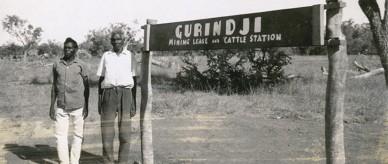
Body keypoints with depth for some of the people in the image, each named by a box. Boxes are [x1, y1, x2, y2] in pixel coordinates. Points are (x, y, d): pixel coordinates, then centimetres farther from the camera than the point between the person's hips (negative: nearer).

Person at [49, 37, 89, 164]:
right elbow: (54, 86, 11)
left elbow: (86, 86, 4)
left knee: (78, 136, 4)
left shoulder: (81, 65, 1)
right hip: (61, 107, 2)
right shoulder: (57, 65, 8)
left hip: (78, 106, -2)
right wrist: (52, 106, 6)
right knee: (60, 135, -1)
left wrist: (86, 106, -1)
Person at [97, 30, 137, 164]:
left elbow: (134, 81, 9)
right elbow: (100, 79, 13)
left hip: (125, 94, -1)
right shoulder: (106, 56, 13)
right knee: (107, 133, -1)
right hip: (108, 93, 1)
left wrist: (134, 104, 4)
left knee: (125, 133, -1)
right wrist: (99, 102, 6)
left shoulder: (130, 56, 11)